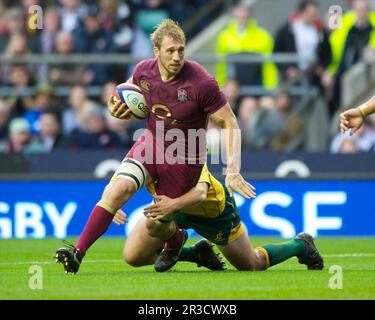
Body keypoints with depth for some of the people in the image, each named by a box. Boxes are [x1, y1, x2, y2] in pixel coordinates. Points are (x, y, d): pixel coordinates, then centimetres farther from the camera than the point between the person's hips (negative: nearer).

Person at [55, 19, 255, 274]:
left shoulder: (201, 83, -23)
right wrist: (119, 111, -8)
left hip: (183, 159, -3)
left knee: (158, 224, 0)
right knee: (116, 190, -22)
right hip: (150, 144, 3)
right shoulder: (143, 71, -7)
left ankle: (176, 241, 39)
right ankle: (78, 253, -20)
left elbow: (230, 124, -15)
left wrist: (233, 171, -23)